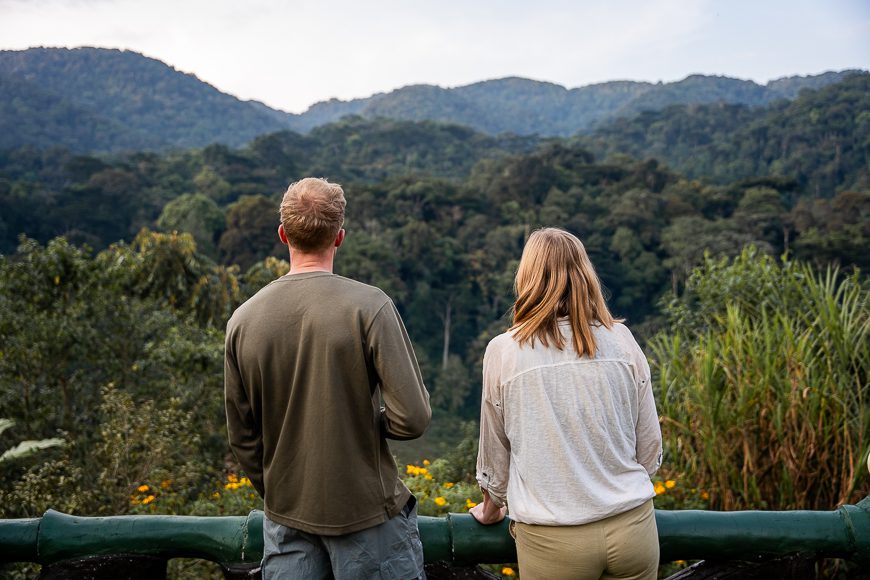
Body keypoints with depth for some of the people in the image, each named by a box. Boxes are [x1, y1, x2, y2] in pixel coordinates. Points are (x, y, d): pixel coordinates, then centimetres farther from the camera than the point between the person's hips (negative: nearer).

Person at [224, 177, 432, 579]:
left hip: (285, 517, 4)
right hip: (366, 511, -3)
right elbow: (412, 418, -18)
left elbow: (242, 439, 4)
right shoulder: (369, 306, -16)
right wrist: (369, 422, 2)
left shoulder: (243, 319, -4)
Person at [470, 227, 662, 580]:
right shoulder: (621, 341, -3)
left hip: (552, 538, -2)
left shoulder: (503, 352, -7)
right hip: (633, 525, 2)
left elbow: (495, 452, 5)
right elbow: (650, 448, 4)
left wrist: (491, 509, 23)